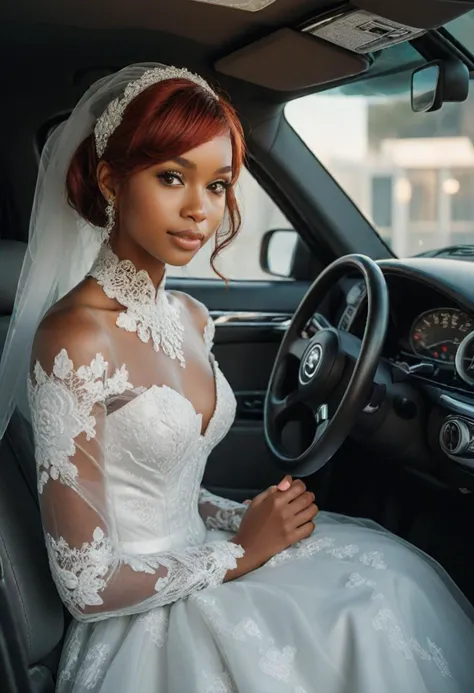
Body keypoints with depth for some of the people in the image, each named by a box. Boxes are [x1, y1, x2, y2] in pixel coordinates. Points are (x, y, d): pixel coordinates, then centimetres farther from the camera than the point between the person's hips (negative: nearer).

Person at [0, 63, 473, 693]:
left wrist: (246, 517, -3)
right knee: (367, 622, -9)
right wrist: (241, 552, -13)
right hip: (142, 625, -7)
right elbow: (87, 586, -21)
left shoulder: (191, 319, 3)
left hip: (191, 565, 7)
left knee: (394, 571, -1)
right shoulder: (74, 339, -23)